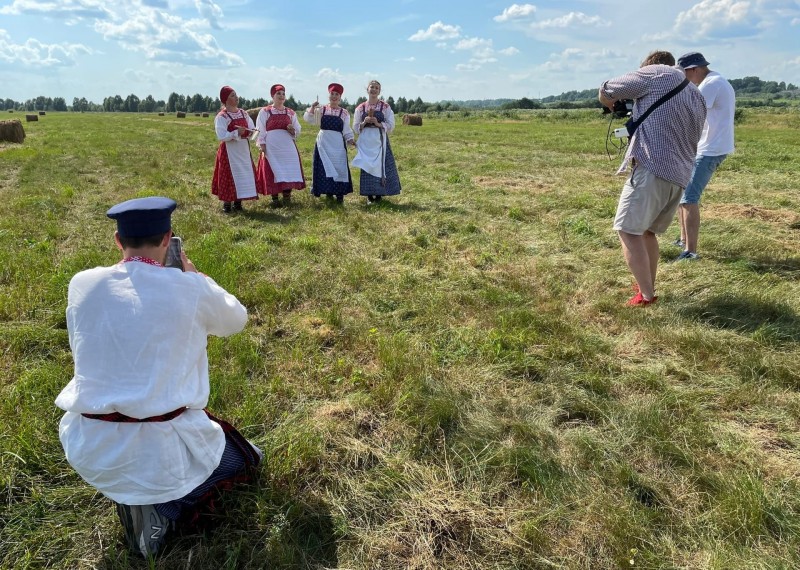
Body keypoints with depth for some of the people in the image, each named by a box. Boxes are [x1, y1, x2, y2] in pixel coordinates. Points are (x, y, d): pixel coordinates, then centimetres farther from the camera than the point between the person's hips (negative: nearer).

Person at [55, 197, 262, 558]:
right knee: (243, 458, 24)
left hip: (88, 448, 5)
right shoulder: (192, 288, -12)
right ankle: (162, 506, 0)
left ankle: (131, 498, 15)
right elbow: (236, 320, 11)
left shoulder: (82, 284, -4)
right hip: (162, 447, -4)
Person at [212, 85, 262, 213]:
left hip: (243, 150, 6)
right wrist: (236, 133, -23)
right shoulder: (221, 117, -9)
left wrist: (246, 131, -15)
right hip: (229, 152, -6)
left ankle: (238, 202, 17)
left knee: (244, 176, 7)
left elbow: (253, 130, 5)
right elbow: (221, 136, -17)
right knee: (230, 177, -3)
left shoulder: (243, 113, 9)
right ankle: (227, 204, 5)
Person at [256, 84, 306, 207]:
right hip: (271, 147, -2)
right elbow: (261, 132, 0)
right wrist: (263, 149, -9)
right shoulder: (264, 112, 4)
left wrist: (292, 130, -8)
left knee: (288, 171, -1)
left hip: (288, 147, 2)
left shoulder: (290, 113, 12)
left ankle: (287, 197, 9)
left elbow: (297, 132, 15)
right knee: (272, 172, 0)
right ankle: (274, 198, 9)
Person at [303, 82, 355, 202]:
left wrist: (350, 140, -11)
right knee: (325, 168, 2)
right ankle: (328, 192, 12)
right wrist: (312, 108, -18)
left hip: (337, 144, -1)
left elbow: (346, 130, 5)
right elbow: (308, 119, -3)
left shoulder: (344, 113, 6)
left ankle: (339, 194, 6)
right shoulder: (321, 110, 6)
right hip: (323, 142, 1)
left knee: (339, 167, 0)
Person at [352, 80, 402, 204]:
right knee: (367, 167, -1)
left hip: (380, 140, -1)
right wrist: (364, 122, -11)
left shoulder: (385, 107, 4)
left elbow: (391, 126, -1)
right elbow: (355, 128, 7)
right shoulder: (360, 108, 6)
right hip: (366, 141, 1)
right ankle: (369, 195, 8)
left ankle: (379, 194, 9)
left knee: (381, 166, -2)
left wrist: (378, 124, -15)